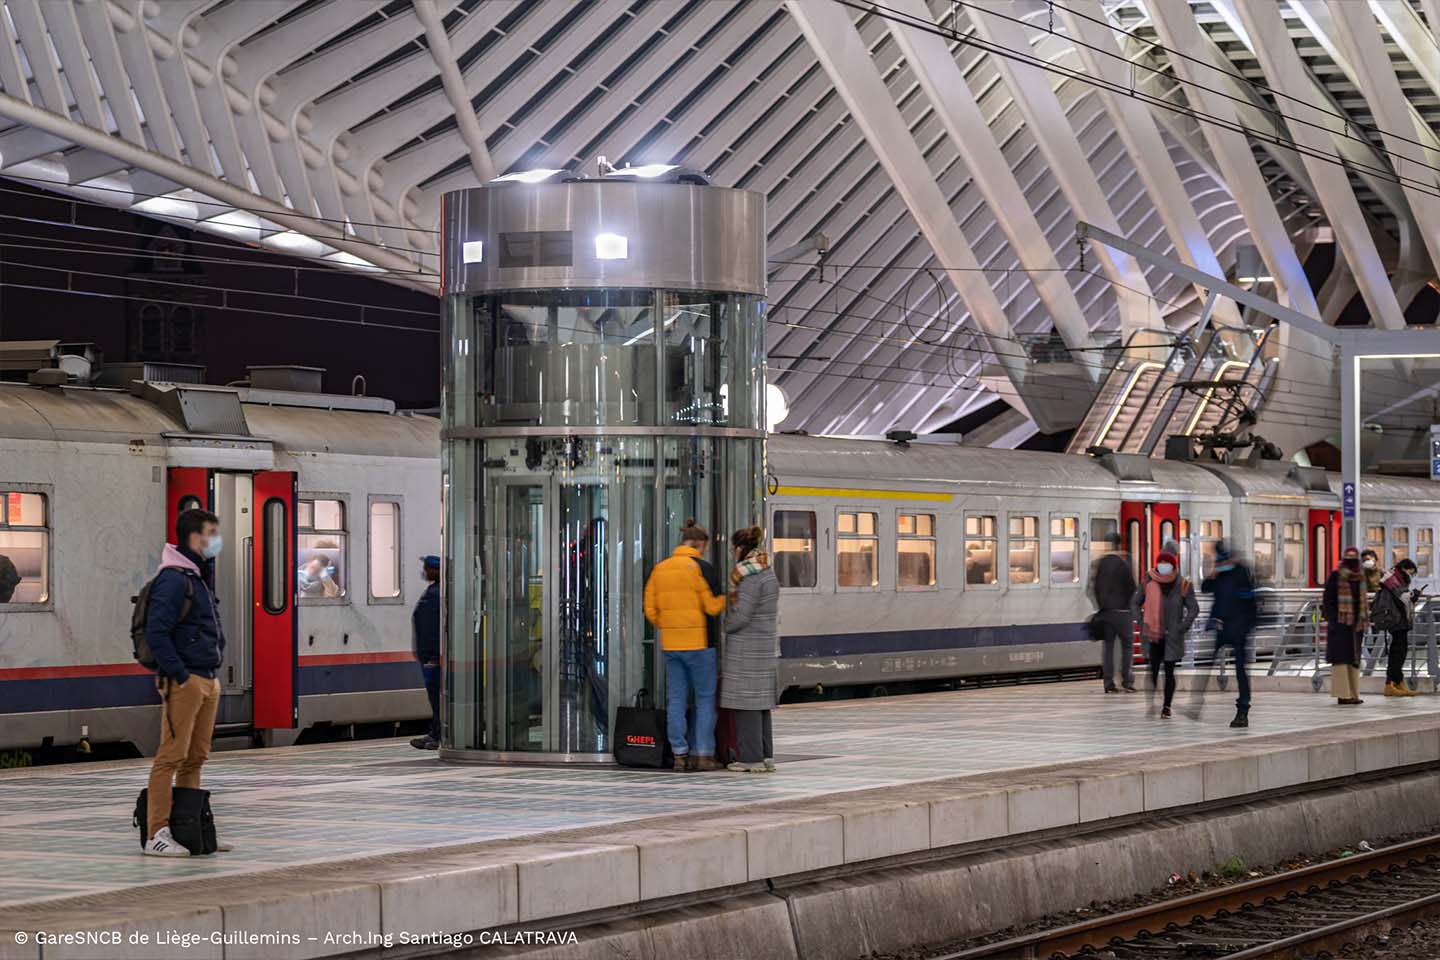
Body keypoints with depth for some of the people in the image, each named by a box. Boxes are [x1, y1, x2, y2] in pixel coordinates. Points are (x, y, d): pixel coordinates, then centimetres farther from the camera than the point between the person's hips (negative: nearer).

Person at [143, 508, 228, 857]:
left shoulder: (201, 576, 18)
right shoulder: (173, 579, -13)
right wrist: (180, 676, -19)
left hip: (208, 681, 10)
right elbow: (156, 633, -20)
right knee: (171, 756, -9)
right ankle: (157, 835, -9)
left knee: (196, 758, 13)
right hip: (184, 682, -10)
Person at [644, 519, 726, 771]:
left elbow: (651, 610, 8)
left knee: (676, 700, 8)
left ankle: (680, 754, 6)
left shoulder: (660, 569, 8)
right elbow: (712, 606, -11)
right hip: (698, 642, -5)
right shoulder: (699, 567, -9)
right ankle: (703, 753, 0)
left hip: (670, 643, 5)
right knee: (705, 698, 4)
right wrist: (728, 597, 8)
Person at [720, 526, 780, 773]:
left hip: (747, 646, -9)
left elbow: (741, 616, -20)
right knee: (761, 701, 13)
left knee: (746, 701, -5)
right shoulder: (768, 573, 13)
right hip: (767, 643, 9)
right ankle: (766, 756, 14)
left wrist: (723, 626, -2)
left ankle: (751, 758, -5)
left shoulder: (749, 577, -16)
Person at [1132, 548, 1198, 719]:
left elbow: (1194, 609, 1)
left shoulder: (1182, 585, -3)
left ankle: (1167, 706, 15)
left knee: (1169, 671, 5)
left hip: (1172, 638, 0)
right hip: (1152, 636, 0)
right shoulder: (1148, 582, -1)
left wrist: (1181, 628, -8)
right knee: (1152, 670, -6)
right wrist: (1142, 624, -4)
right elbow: (1135, 603, 8)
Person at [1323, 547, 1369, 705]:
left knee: (1354, 659, 10)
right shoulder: (1335, 576, -5)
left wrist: (1364, 621, 16)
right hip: (1340, 622, -7)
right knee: (1341, 658, -9)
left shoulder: (1360, 577, 16)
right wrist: (1331, 619, -16)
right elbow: (1327, 600, -7)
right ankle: (1343, 695, -11)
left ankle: (1353, 694, 15)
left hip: (1355, 624, 7)